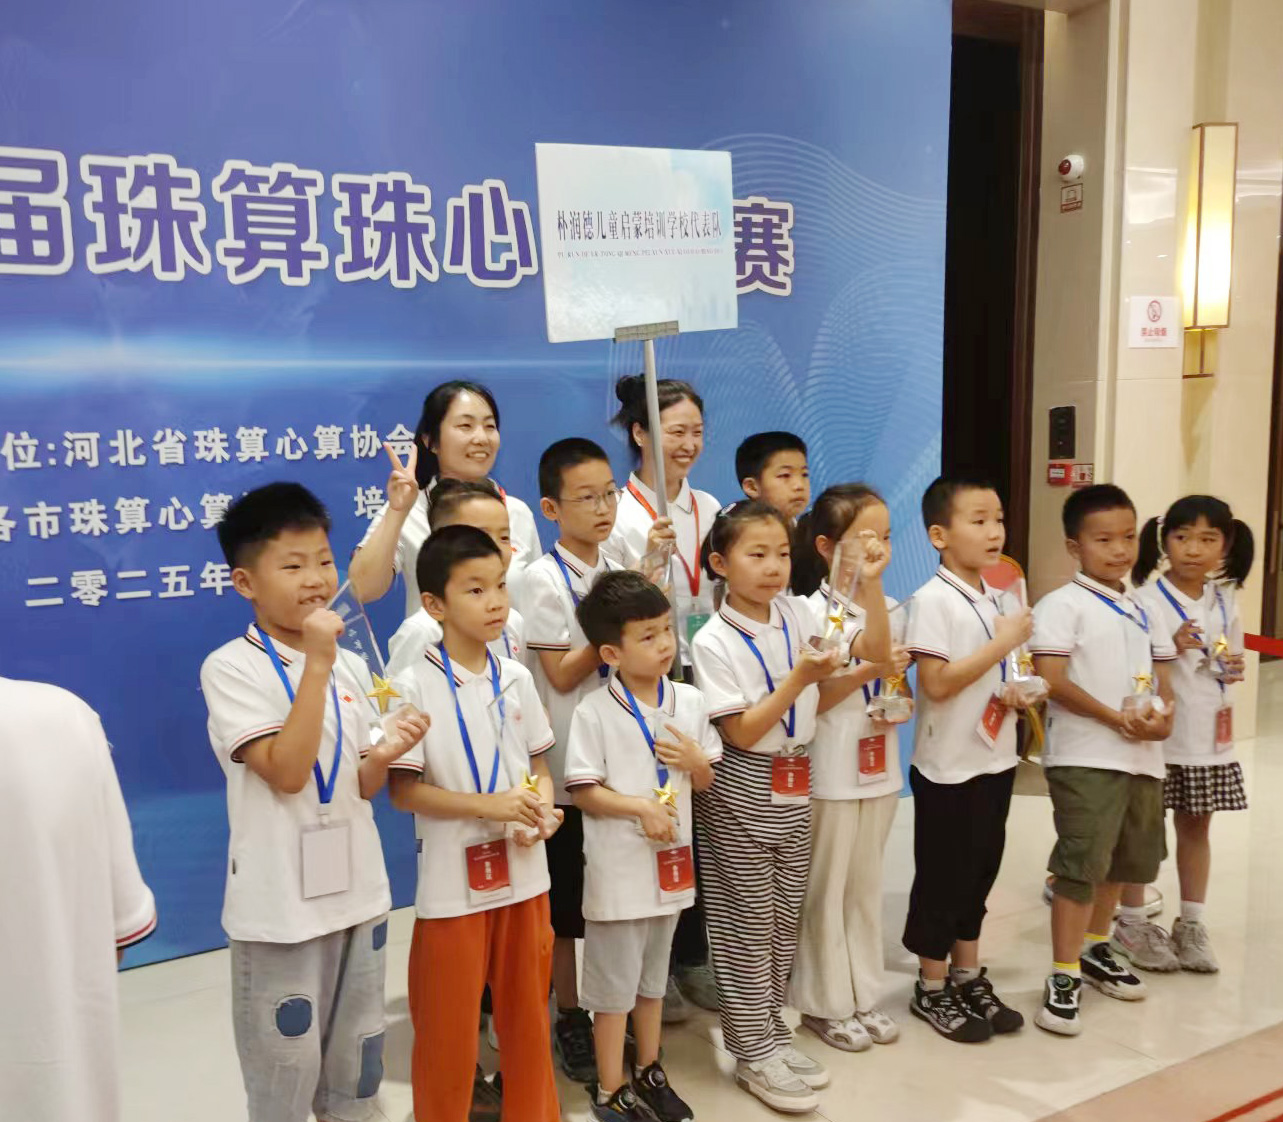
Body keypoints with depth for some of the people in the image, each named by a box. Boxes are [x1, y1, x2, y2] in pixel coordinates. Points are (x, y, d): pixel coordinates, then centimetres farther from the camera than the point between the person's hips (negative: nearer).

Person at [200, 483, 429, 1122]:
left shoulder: (351, 667, 5)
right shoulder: (231, 668, -13)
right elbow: (286, 772, -22)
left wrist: (384, 753, -12)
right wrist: (317, 663, -23)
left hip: (357, 892, 6)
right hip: (281, 902, -5)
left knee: (356, 1058, 18)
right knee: (287, 1065, 7)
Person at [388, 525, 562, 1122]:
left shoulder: (516, 678, 2)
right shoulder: (415, 686, -14)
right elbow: (404, 790, -13)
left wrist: (544, 810, -10)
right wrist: (489, 805, -22)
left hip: (523, 875, 5)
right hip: (454, 884, -4)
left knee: (527, 1014, 18)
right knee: (448, 1028, 10)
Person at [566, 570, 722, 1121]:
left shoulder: (689, 700, 0)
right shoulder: (594, 711, -14)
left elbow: (706, 781, 8)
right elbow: (583, 791, -13)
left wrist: (694, 759, -13)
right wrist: (640, 806, -24)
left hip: (669, 860, 5)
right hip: (618, 868, -5)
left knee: (653, 976, 21)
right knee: (613, 983, 8)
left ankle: (649, 1072, 38)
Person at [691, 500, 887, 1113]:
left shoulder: (798, 614, 1)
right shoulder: (713, 641, -15)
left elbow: (878, 651, 2)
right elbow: (741, 732, -17)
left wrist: (871, 583, -10)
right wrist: (800, 679, -24)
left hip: (794, 790, 6)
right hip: (742, 795, -6)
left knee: (783, 923, 15)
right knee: (749, 926, 4)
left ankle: (767, 1030, 30)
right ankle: (752, 1051, 17)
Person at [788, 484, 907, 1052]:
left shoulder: (891, 610, 6)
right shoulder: (810, 614, -12)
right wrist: (869, 669, -23)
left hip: (880, 769, 6)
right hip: (829, 772, -6)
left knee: (866, 886, 15)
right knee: (825, 891, 5)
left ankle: (863, 996, 28)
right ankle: (825, 1004, 20)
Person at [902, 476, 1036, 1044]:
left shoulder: (998, 599, 7)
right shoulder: (933, 600, -16)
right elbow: (937, 684, -23)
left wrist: (1018, 691, -4)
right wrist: (1004, 643, -21)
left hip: (995, 759, 7)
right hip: (947, 765, -7)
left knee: (980, 871, 17)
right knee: (942, 877, 5)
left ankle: (968, 978, 32)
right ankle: (931, 990, 21)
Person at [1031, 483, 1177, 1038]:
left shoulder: (1143, 611, 15)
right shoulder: (1062, 605, -8)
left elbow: (1162, 677, 15)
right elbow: (1052, 680, -16)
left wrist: (1164, 714, -7)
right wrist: (1117, 718, -19)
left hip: (1142, 757, 8)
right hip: (1085, 758, -8)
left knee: (1122, 860, 18)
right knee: (1081, 864, -9)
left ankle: (1095, 950, 37)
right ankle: (1063, 976, 0)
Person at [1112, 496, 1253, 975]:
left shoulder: (1224, 599, 6)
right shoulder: (1146, 600, -12)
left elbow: (1232, 656, 16)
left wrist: (1233, 666, -6)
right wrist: (1171, 647, -30)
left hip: (1207, 733, 5)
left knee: (1196, 826, 15)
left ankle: (1191, 925, 28)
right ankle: (1132, 923, 19)